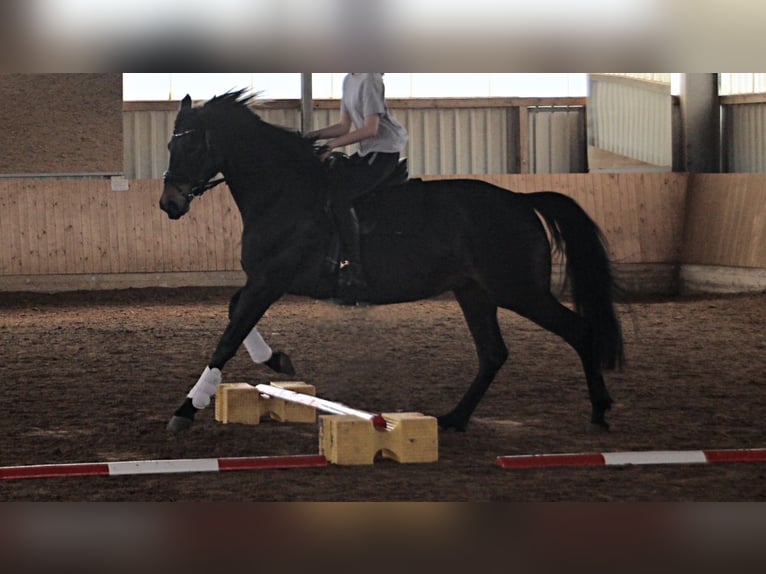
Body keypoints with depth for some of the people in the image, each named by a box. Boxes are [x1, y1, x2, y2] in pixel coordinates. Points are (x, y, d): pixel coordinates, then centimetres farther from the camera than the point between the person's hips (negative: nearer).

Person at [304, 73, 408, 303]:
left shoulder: (370, 79, -14)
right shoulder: (349, 80, 16)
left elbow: (371, 129, -19)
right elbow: (345, 127, 18)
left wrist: (333, 144, -19)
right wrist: (316, 135, 3)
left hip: (385, 149, -10)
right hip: (368, 152, 10)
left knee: (339, 198, -21)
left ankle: (354, 273, -23)